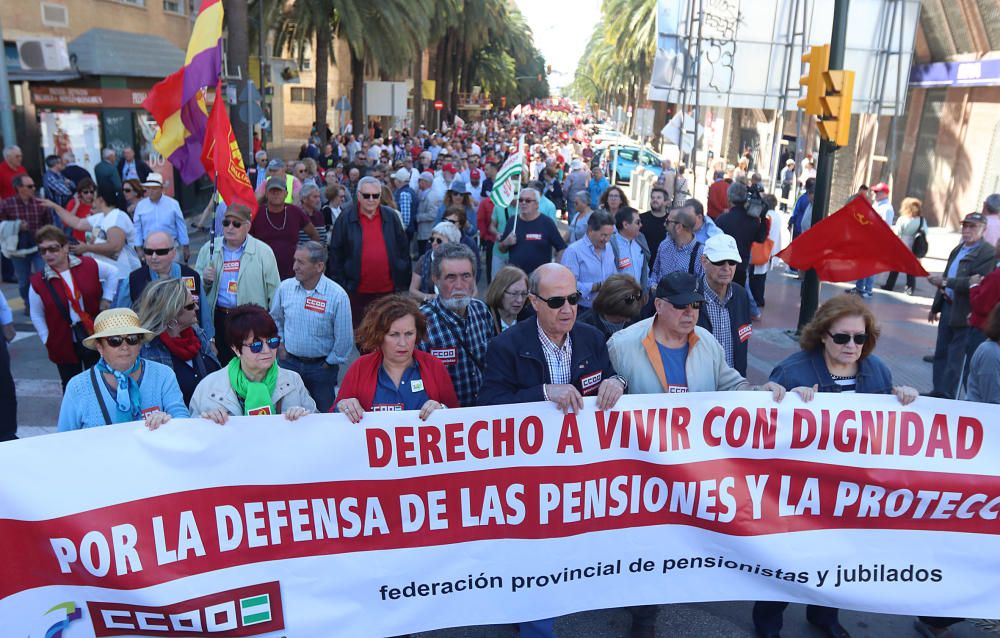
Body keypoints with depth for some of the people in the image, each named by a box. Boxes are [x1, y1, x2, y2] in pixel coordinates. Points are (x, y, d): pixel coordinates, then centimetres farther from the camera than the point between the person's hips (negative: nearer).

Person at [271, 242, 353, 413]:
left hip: (321, 366, -3)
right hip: (288, 362, 3)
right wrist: (280, 345, 10)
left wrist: (329, 363, -6)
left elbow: (344, 338, -13)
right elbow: (275, 319, 15)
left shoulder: (337, 296, -19)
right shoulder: (285, 287, -5)